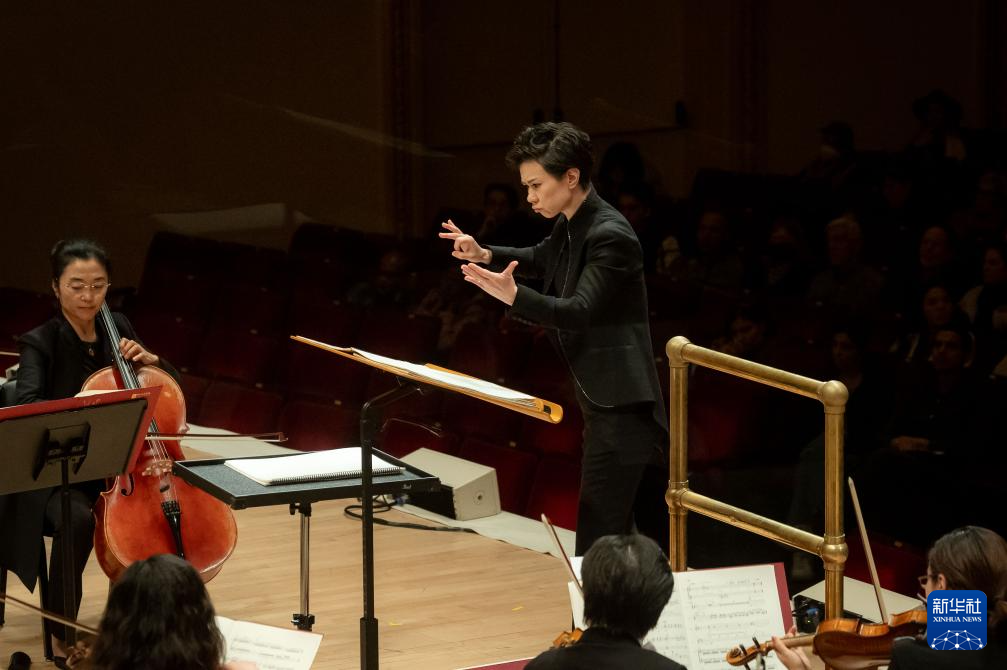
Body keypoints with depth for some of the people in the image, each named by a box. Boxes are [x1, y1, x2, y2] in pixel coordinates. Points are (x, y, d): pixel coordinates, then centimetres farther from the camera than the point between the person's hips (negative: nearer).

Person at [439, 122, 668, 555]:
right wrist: (486, 256, 13)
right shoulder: (570, 226, 10)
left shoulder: (610, 235, -19)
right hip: (605, 401, 10)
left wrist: (514, 296, -42)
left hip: (617, 402, -10)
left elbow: (580, 310, -28)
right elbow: (540, 260, 30)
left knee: (599, 535, -12)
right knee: (651, 525, 16)